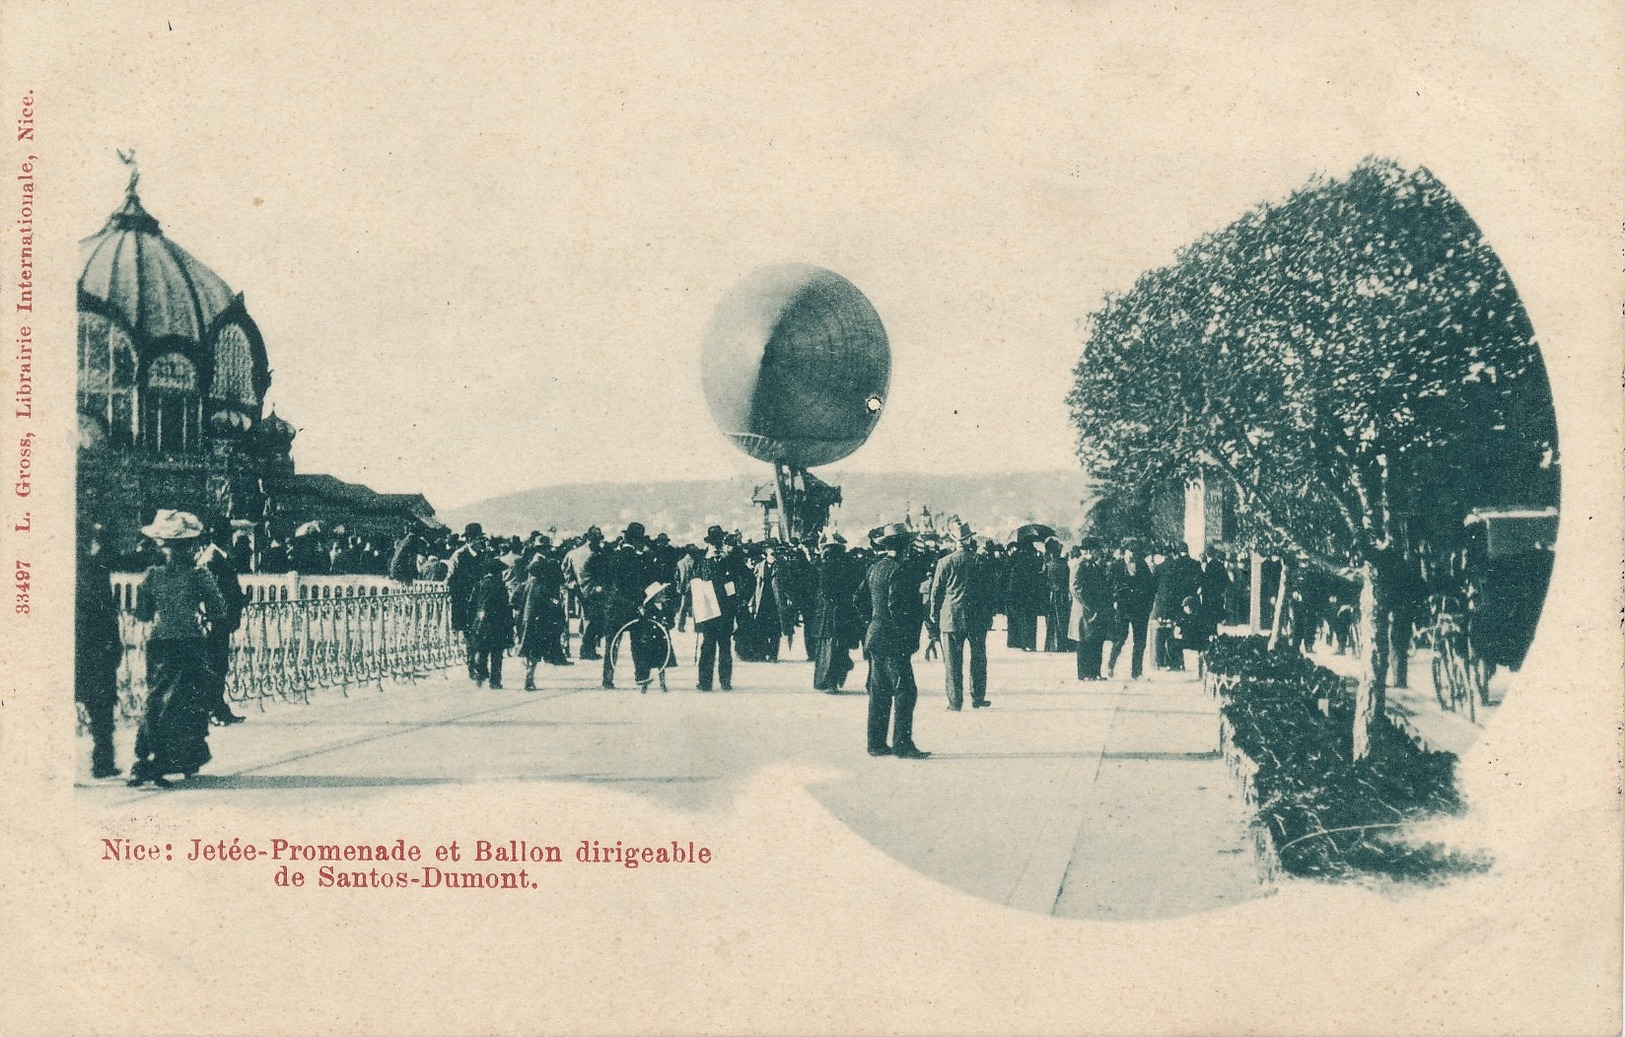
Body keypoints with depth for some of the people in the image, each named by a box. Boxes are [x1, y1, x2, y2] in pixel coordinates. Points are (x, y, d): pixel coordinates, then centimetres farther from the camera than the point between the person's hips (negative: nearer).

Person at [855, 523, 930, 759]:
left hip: (875, 636, 9)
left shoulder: (875, 568, 11)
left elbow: (861, 598, 17)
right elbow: (898, 606, -21)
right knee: (905, 692, -5)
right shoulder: (898, 569, -15)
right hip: (893, 641, -9)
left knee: (880, 692, 12)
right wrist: (909, 635, -15)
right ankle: (902, 745, -7)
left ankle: (876, 743, 15)